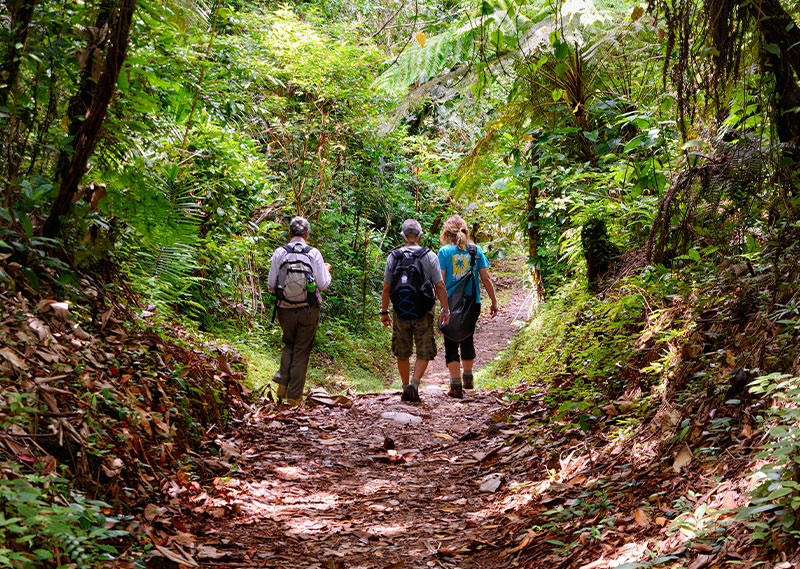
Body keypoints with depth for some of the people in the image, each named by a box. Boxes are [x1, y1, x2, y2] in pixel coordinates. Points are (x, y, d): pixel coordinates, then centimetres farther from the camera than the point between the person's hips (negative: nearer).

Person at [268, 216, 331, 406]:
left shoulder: (279, 253, -3)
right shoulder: (313, 253, -7)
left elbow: (271, 285, -1)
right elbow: (323, 284, -6)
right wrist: (327, 270, 14)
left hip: (285, 310, 2)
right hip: (308, 311, -2)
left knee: (289, 345, 23)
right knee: (301, 352, 8)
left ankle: (282, 383, 5)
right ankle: (294, 396, 10)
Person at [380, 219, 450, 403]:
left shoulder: (393, 257, 0)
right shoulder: (429, 256, -5)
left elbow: (386, 288, 1)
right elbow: (439, 286, -5)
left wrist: (384, 312, 10)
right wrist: (445, 309, 4)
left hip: (400, 312, 2)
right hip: (423, 313, -2)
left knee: (402, 353, 13)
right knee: (424, 352, 6)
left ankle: (406, 389, 19)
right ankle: (414, 383, -12)